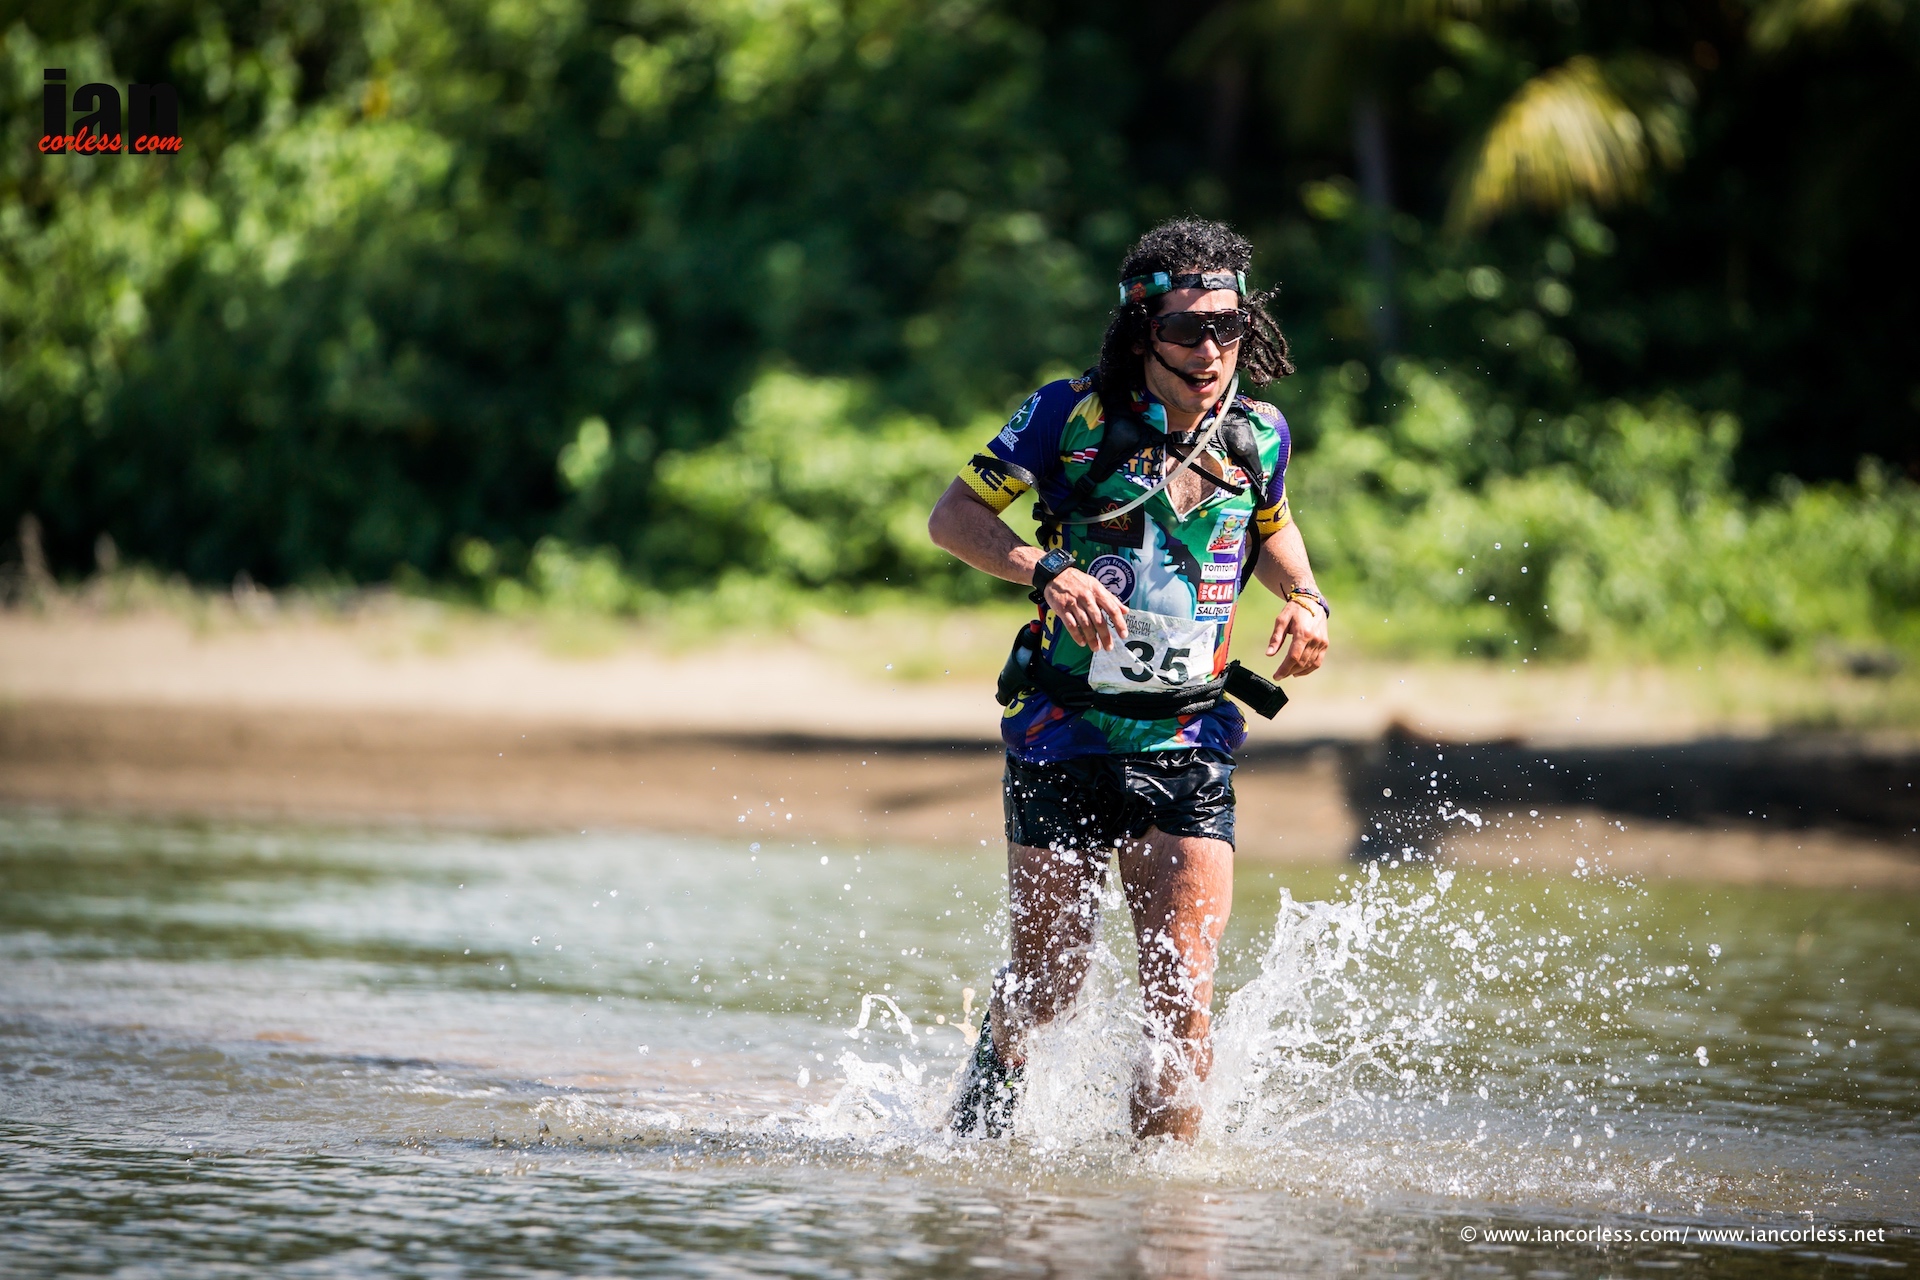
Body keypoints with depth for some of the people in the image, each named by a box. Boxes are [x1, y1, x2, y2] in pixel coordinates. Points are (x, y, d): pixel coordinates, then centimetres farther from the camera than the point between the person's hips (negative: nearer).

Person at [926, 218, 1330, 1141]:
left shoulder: (1258, 434, 0)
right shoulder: (1072, 415, -11)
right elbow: (953, 517, -8)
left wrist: (1306, 601, 1)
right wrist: (1047, 570, -25)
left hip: (1186, 745, 2)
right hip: (1063, 734, -2)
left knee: (1182, 997, -11)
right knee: (1047, 987, 7)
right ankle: (998, 1060, 43)